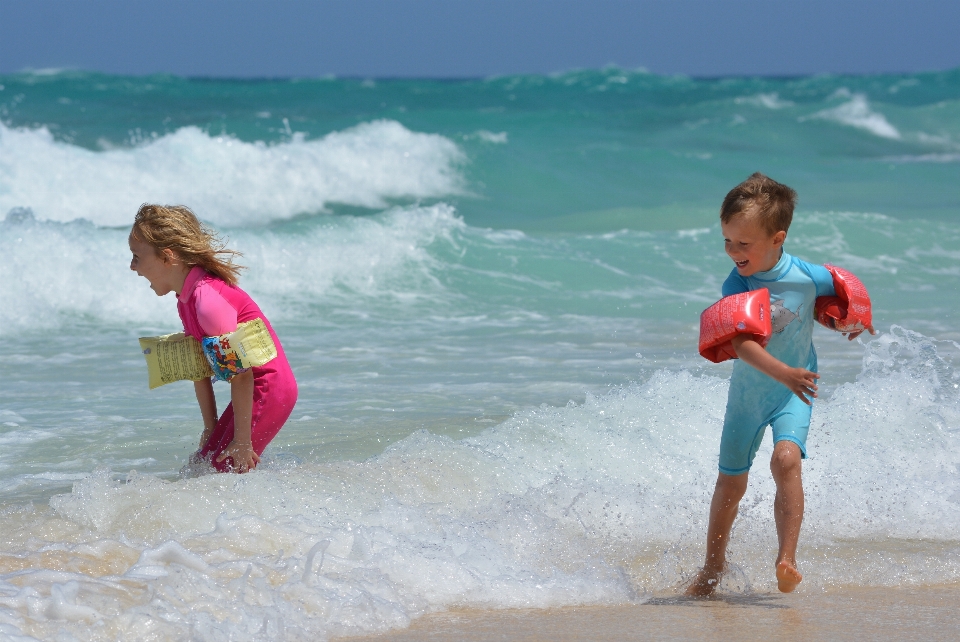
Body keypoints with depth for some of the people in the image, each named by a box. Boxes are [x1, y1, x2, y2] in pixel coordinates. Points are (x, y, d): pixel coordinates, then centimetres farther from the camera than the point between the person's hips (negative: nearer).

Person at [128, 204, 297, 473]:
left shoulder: (208, 300, -24)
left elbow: (240, 371, -23)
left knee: (221, 470, -13)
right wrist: (211, 429, 12)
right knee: (202, 464, 10)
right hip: (255, 390, 10)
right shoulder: (186, 299, 7)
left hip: (268, 388, -10)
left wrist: (242, 440, -20)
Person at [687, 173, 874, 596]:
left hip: (794, 394, -1)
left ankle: (787, 558, -26)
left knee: (786, 460, -27)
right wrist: (782, 372, -48)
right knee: (731, 482, 12)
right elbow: (741, 343, -36)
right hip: (747, 393, 1)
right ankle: (713, 567, 32)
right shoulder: (736, 286, -21)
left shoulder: (806, 277, -19)